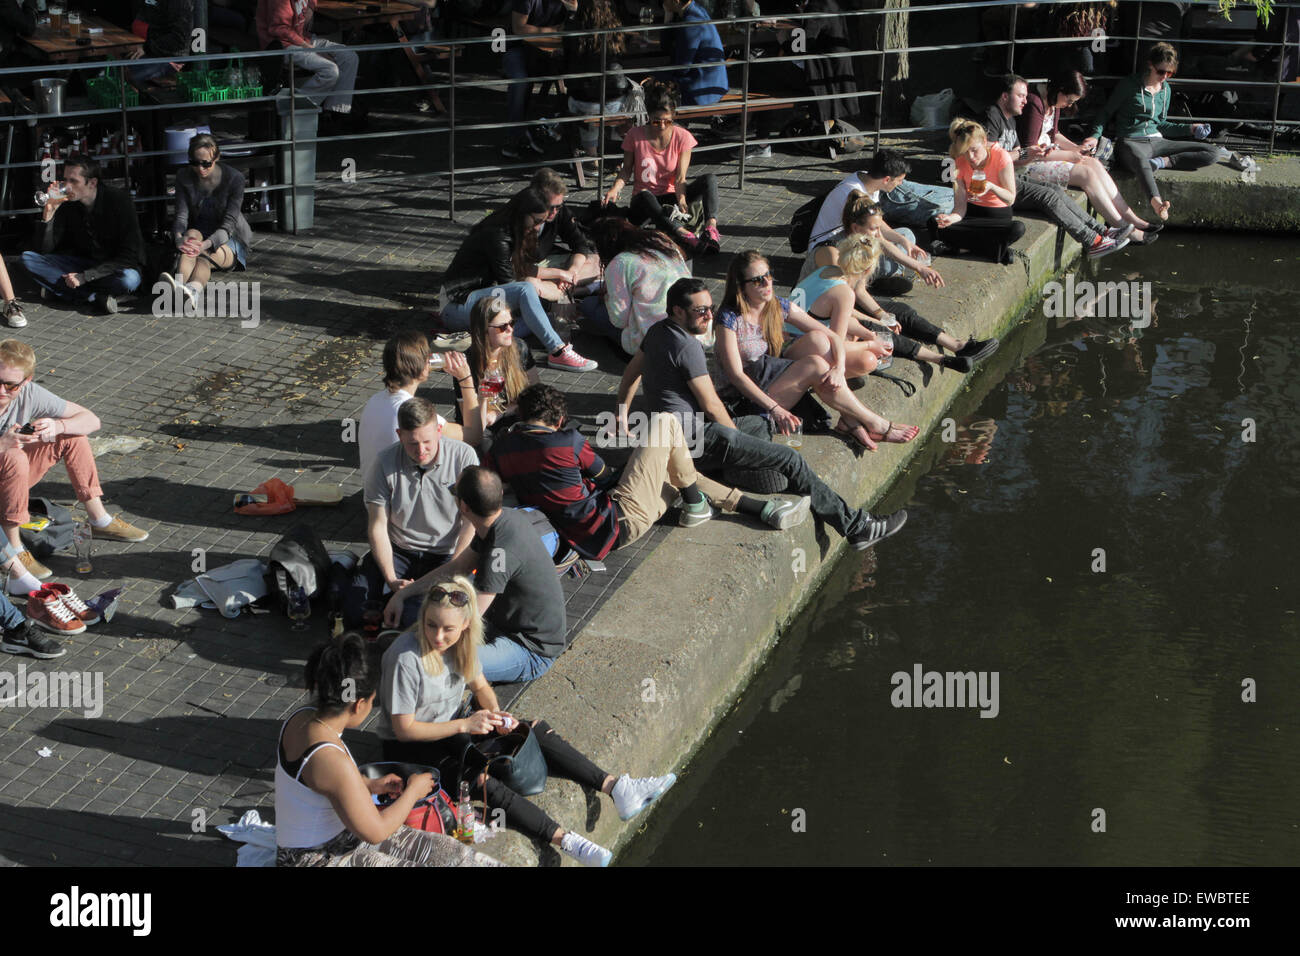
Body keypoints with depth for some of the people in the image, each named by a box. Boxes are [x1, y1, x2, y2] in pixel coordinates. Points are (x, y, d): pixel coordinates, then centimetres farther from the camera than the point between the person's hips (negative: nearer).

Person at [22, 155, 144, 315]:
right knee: (28, 258, -15)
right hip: (83, 263, 5)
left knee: (129, 279, -40)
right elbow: (45, 250, -6)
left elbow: (129, 256, -20)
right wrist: (49, 212, -22)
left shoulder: (118, 200, -18)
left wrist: (84, 277, -25)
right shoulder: (66, 203, -7)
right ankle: (95, 297, -25)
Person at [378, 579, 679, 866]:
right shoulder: (405, 658, -28)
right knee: (479, 778, -32)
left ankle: (615, 787, -12)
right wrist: (465, 724, -27)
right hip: (410, 747, -7)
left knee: (536, 732, -7)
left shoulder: (463, 642, -7)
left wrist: (494, 713, -13)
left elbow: (481, 686, 10)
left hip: (452, 727, 8)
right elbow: (404, 729, -23)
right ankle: (564, 840, -37)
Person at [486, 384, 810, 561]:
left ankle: (764, 509, 23)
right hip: (620, 522, -8)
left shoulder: (502, 449, -2)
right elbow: (603, 473, 2)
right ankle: (694, 506, 16)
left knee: (673, 472, 23)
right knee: (665, 422, 0)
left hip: (581, 536, 8)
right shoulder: (567, 440, -17)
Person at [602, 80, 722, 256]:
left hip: (670, 197, 2)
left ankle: (711, 228, -45)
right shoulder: (635, 135, -5)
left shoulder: (682, 136, -4)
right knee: (645, 195, -40)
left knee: (710, 179, -21)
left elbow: (680, 177, -11)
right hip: (643, 203, -2)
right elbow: (626, 170, 4)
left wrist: (681, 200, -31)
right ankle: (684, 236, -60)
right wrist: (615, 188, -17)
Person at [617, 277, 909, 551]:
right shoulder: (687, 346, -19)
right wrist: (736, 436, 1)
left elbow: (631, 373, 24)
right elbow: (711, 405, -14)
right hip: (695, 439, -11)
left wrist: (622, 414, 35)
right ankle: (855, 527, -9)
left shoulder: (656, 331, 10)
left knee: (763, 425, 26)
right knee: (790, 460, -12)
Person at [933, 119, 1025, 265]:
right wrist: (952, 217, -35)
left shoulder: (1001, 156, -17)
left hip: (999, 214, -2)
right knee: (940, 227, -31)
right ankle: (997, 250, -25)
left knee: (1018, 228, -37)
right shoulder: (960, 163, -9)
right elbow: (960, 205, -11)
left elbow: (1010, 199, -14)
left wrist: (991, 187, -34)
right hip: (972, 212, 2)